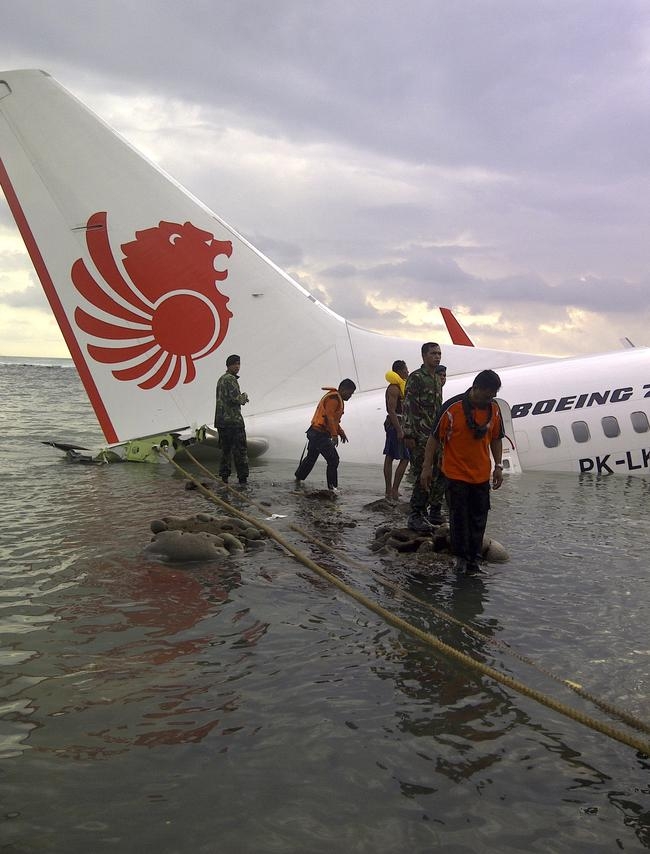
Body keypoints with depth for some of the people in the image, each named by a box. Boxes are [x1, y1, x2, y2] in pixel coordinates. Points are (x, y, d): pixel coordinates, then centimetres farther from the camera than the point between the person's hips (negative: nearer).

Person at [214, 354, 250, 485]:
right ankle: (243, 478, -4)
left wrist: (241, 398, 14)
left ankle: (224, 476, 14)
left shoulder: (221, 379, 18)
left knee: (225, 449, 13)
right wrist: (244, 396, 2)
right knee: (240, 449, -4)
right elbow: (236, 399, -19)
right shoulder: (231, 379, -12)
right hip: (233, 420, -9)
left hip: (221, 419, 9)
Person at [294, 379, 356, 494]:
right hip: (320, 434, -11)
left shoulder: (337, 399, 19)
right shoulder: (333, 398, -15)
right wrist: (334, 434, -25)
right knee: (333, 460, -9)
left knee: (311, 457, 24)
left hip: (315, 432, 11)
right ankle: (332, 487, -6)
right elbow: (329, 417, -23)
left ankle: (299, 478, 38)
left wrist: (341, 432, 20)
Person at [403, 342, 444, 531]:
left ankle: (434, 512, 21)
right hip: (420, 437, -8)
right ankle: (416, 517, -1)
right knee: (422, 476, -8)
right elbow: (408, 407, -13)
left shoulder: (438, 379, 16)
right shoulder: (416, 377, -8)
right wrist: (408, 435, -18)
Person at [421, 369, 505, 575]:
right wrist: (427, 467, -10)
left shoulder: (494, 409, -1)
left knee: (478, 519, 9)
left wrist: (498, 467, 8)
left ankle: (474, 558, 21)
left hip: (481, 475, 4)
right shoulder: (453, 407, -16)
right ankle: (461, 557, 19)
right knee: (459, 517, 4)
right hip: (456, 474, -4)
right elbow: (434, 438, -10)